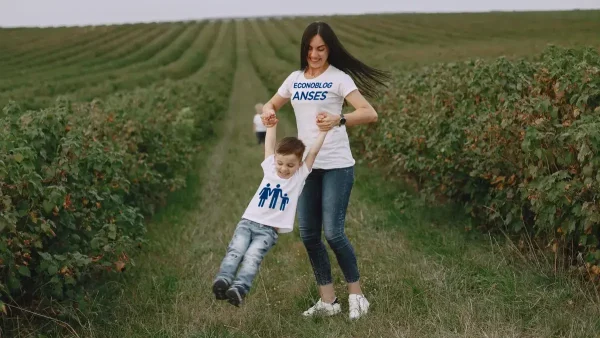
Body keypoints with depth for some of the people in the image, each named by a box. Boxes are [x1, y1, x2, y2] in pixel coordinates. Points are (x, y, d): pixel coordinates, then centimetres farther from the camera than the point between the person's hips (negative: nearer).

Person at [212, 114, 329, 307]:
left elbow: (313, 151, 0)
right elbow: (269, 146, 18)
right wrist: (271, 125, 24)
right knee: (235, 251, -22)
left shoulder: (300, 175, 4)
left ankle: (240, 289, -43)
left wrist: (324, 129, 0)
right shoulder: (270, 168, 12)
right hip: (248, 221, 3)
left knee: (252, 257, -26)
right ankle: (223, 280, -38)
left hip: (270, 230, -3)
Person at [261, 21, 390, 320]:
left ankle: (356, 295, 10)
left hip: (336, 166, -6)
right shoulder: (295, 79, 9)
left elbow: (370, 114, -17)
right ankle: (328, 301, 16)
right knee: (309, 235, 5)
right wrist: (268, 111, -4)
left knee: (333, 233, -9)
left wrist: (338, 120, -36)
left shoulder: (339, 78, -7)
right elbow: (271, 105, 21)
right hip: (306, 166, 6)